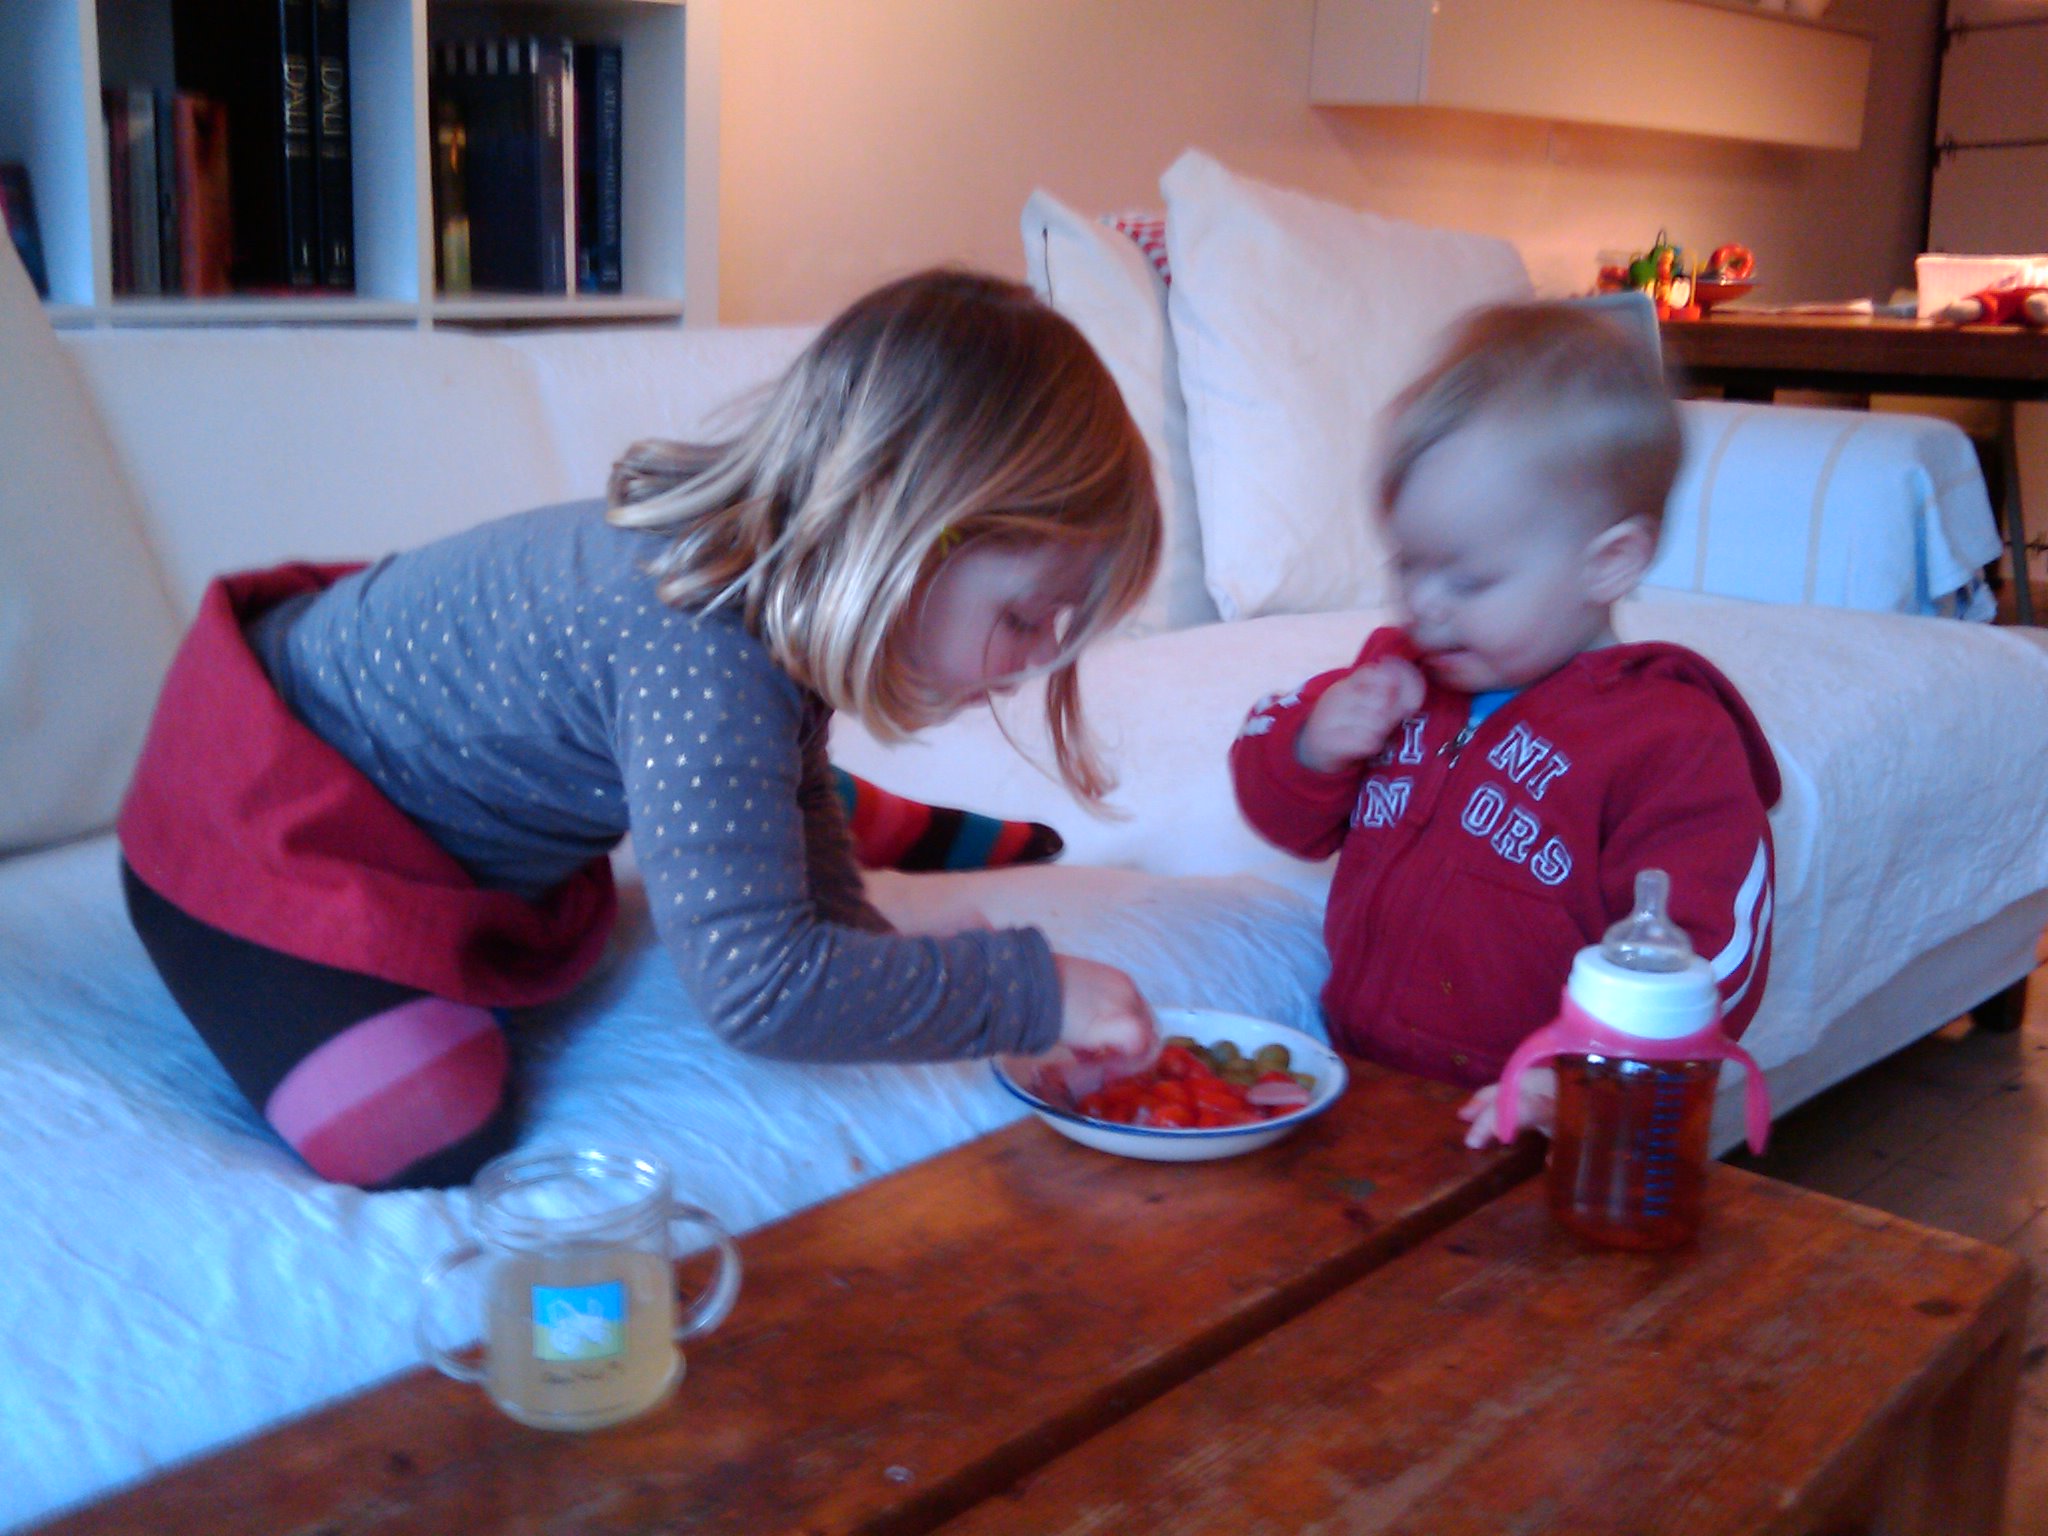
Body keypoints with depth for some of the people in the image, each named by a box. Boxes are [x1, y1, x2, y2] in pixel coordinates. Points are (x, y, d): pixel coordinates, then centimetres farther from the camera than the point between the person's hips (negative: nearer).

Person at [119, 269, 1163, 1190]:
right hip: (258, 814, -8)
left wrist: (870, 951, -6)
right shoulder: (702, 656, -40)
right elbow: (758, 988, -41)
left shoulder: (785, 582, -11)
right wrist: (1029, 991, -34)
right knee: (429, 1138, -19)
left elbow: (793, 789, 8)